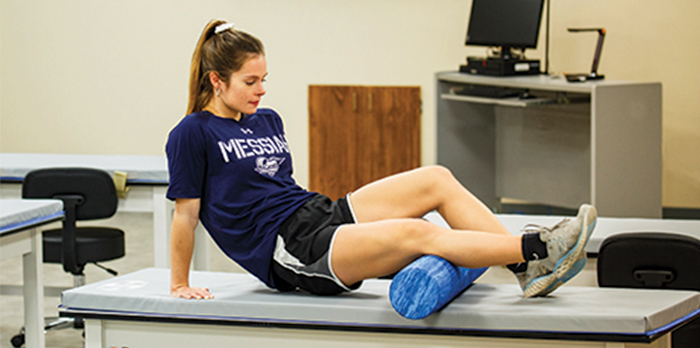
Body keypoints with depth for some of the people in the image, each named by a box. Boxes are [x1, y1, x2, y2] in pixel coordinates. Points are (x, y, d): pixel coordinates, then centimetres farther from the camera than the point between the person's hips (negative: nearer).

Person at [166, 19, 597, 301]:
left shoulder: (268, 121, 17)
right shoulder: (193, 135, -7)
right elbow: (186, 214, -5)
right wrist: (180, 285, -1)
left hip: (319, 212, 9)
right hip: (290, 252, -9)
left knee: (437, 179, -9)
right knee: (416, 232, -27)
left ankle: (527, 268, -15)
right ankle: (534, 247, -30)